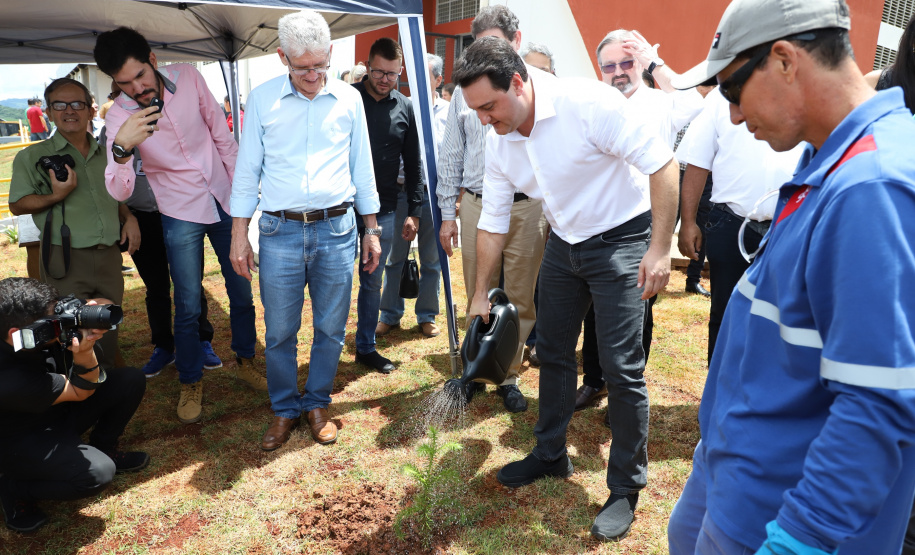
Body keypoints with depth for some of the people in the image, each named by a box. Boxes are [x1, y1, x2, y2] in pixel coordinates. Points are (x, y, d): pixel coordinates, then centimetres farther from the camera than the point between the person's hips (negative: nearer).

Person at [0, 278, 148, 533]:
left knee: (131, 380, -9)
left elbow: (106, 306, -11)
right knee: (98, 473, -29)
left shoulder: (44, 322, -22)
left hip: (58, 410, 7)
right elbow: (82, 392, -24)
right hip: (23, 441, -7)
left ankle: (103, 450, 12)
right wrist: (83, 353, -43)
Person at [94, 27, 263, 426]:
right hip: (181, 216, -2)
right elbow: (119, 191, -21)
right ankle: (191, 383, 23)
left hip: (224, 201, 3)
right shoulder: (119, 115, -14)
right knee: (188, 307, 2)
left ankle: (244, 361, 33)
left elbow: (222, 135, 2)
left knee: (242, 292, 12)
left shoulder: (188, 77, -10)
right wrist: (121, 147, -39)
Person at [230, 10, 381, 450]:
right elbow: (247, 170, 6)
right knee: (279, 332, 5)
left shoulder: (349, 99, 6)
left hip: (337, 231, 1)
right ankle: (285, 410, 26)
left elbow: (362, 167, 11)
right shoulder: (262, 99, 3)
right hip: (279, 232, 0)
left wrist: (372, 230, 11)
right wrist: (239, 235, 2)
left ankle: (317, 404, 29)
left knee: (331, 329, 8)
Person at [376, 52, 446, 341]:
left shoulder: (448, 112, 5)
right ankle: (390, 315, 21)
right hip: (401, 191, 0)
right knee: (394, 257, 7)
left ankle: (427, 316, 22)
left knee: (431, 260, 8)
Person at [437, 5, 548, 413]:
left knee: (520, 300, 7)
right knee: (478, 298, 9)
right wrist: (447, 214, 8)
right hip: (476, 206, 2)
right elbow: (451, 155, 11)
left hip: (526, 207, -1)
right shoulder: (466, 89, 9)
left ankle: (509, 376, 22)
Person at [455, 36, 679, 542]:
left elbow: (663, 164, -21)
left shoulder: (588, 103, -25)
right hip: (564, 243, 7)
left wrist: (660, 248, -23)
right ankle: (550, 454, 34)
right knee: (552, 351, 13)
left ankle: (626, 489, 13)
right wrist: (480, 293, 7)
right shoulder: (499, 141, -4)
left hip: (621, 239, -6)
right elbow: (492, 221, 4)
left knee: (621, 367, -6)